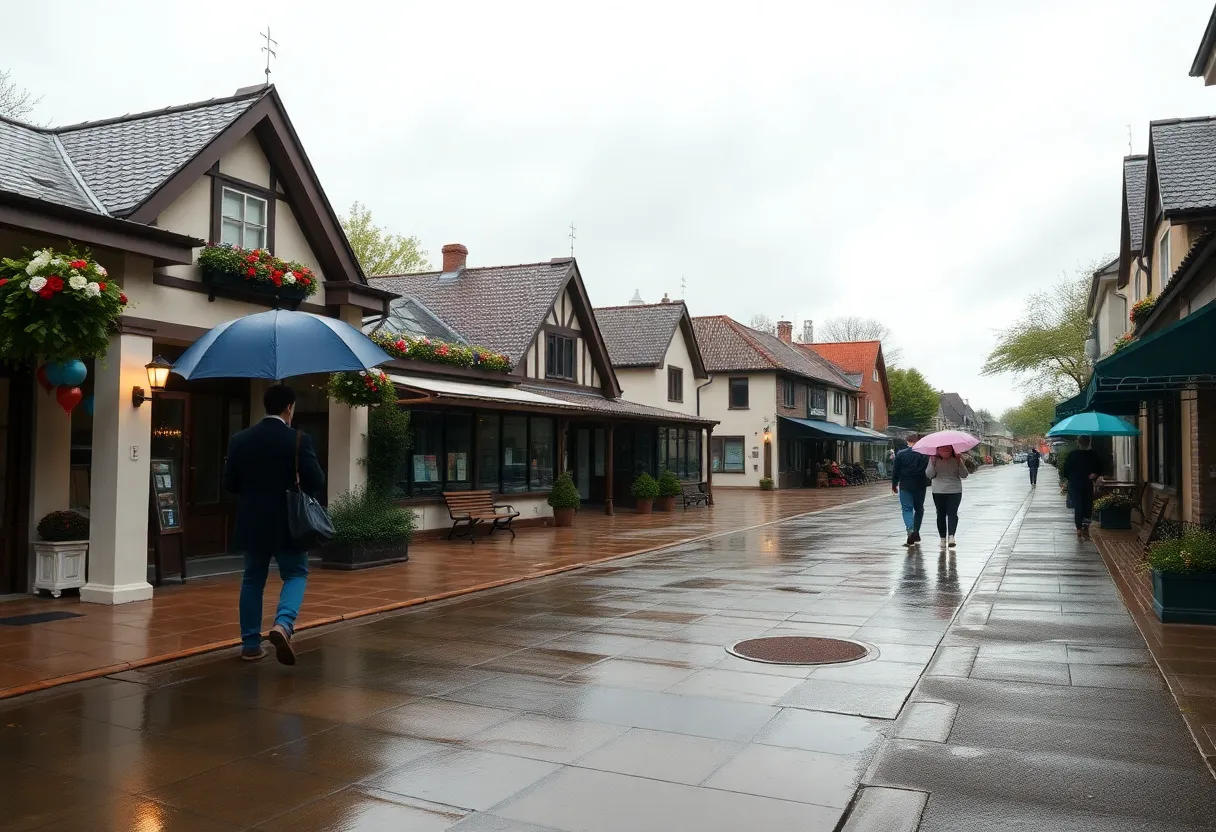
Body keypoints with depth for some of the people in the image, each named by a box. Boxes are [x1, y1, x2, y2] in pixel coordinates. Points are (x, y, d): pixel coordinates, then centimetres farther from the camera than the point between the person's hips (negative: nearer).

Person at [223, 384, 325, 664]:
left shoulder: (240, 439, 0)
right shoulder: (299, 439, -12)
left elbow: (229, 483, 4)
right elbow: (316, 482, -13)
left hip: (251, 523, 4)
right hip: (286, 523, -4)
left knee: (252, 580, 15)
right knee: (295, 575, 9)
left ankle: (250, 644, 18)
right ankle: (283, 625, -16)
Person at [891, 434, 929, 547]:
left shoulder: (900, 454, -4)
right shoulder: (924, 454, -1)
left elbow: (895, 471, -1)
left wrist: (894, 485, 8)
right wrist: (928, 483, 14)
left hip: (905, 486, -2)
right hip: (920, 486, 2)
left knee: (907, 509, 0)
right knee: (919, 509, 15)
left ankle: (911, 530, -24)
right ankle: (916, 534, 19)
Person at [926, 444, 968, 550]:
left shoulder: (956, 459, 1)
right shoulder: (934, 459, 1)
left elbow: (964, 475, 0)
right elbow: (929, 475, -1)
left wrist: (960, 463, -15)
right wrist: (933, 464, -15)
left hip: (955, 491, -1)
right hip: (938, 492, 1)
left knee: (952, 513, -13)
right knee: (941, 514, 4)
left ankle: (951, 535, -18)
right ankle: (943, 538, 10)